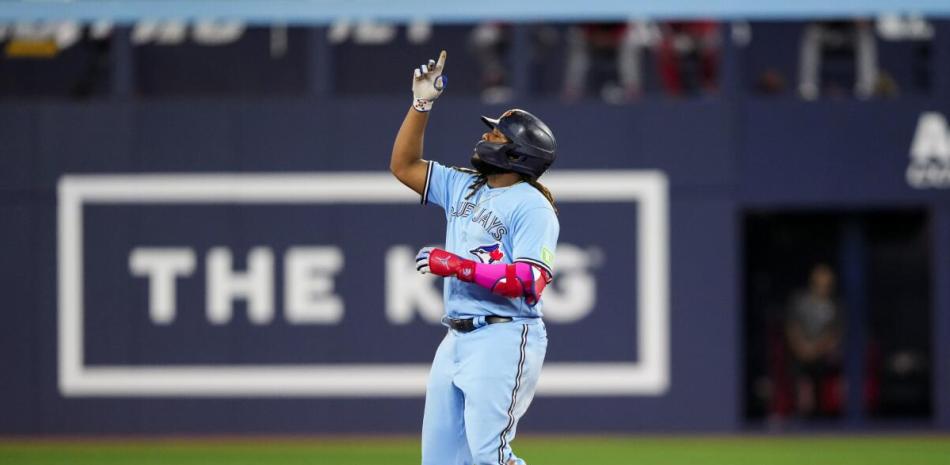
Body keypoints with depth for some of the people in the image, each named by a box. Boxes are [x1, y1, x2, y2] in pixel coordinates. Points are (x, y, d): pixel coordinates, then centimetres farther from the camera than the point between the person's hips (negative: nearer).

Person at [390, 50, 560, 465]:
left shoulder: (531, 206, -9)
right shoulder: (462, 188, 16)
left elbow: (530, 283, -19)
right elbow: (403, 166, 20)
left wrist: (458, 267, -20)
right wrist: (421, 103, 11)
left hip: (504, 339, -8)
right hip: (456, 338, 8)